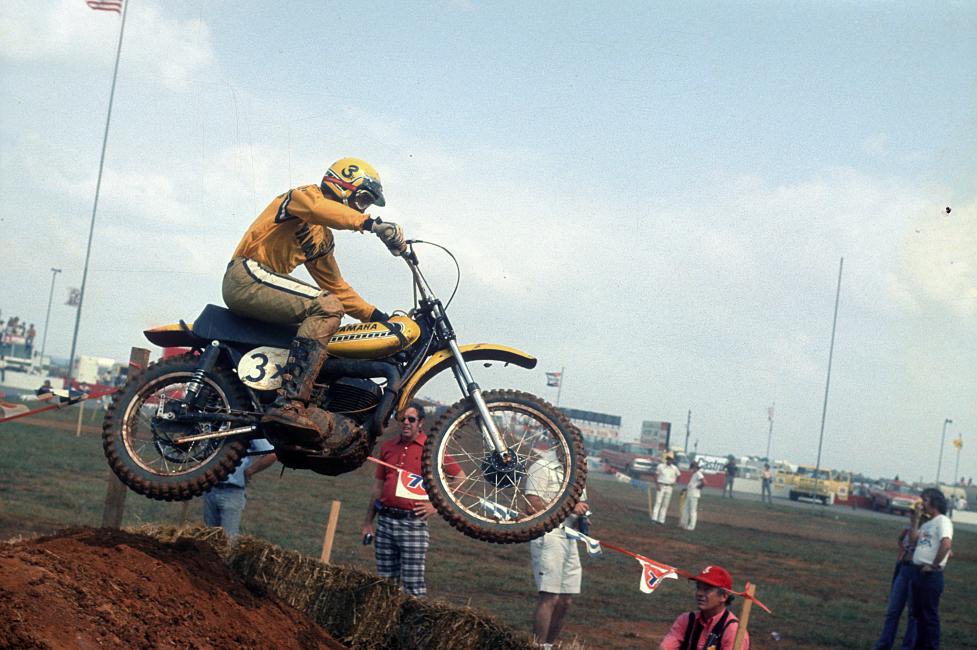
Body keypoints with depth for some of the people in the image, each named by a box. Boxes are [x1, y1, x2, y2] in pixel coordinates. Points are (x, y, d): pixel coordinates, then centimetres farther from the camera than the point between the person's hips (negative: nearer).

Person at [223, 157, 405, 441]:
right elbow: (315, 207, -25)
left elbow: (335, 285, 26)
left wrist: (376, 316, 15)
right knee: (326, 308, -26)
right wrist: (371, 224, -34)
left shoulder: (324, 239, 26)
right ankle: (289, 405, -39)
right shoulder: (306, 194, 0)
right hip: (246, 274, -10)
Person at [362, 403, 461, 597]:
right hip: (385, 522, 5)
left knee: (413, 584, -5)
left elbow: (460, 478, 3)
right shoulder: (387, 447, 11)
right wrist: (368, 522, 15)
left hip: (413, 524, -5)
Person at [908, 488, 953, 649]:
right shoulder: (927, 523, 19)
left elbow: (946, 544, -24)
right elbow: (913, 539, 10)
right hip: (917, 572, 9)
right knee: (918, 613, 16)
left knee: (930, 615, -4)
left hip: (931, 575, -9)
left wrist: (934, 565, -19)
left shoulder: (943, 521, -10)